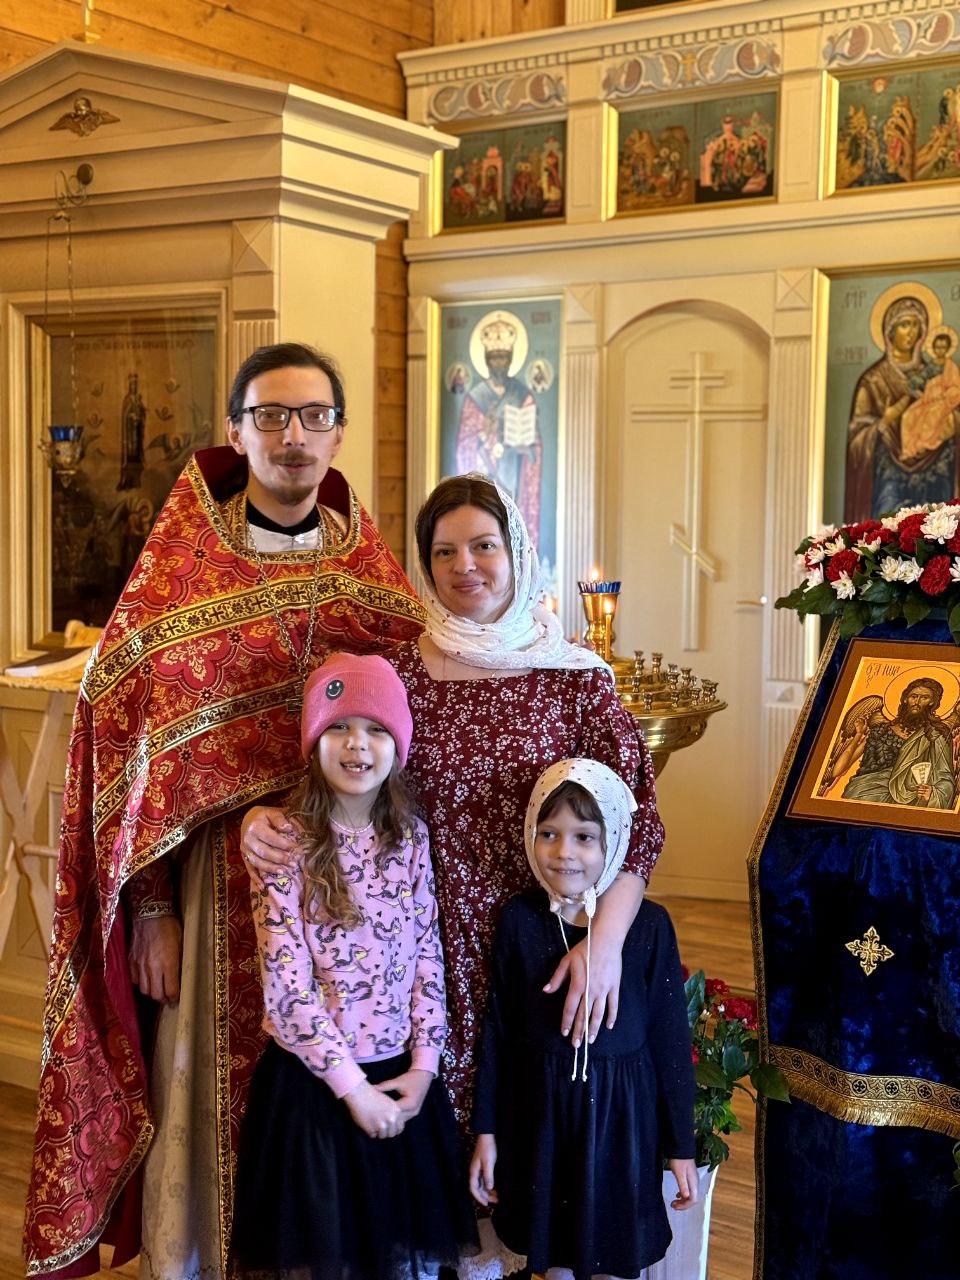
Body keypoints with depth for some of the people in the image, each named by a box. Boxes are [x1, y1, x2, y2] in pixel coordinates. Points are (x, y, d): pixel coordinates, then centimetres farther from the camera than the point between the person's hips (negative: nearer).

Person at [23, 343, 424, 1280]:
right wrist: (151, 905, -10)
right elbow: (137, 741, -5)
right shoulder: (180, 570, -3)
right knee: (210, 1084, 6)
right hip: (219, 872, -2)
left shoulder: (375, 574, 5)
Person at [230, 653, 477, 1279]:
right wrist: (351, 1084, -14)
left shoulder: (409, 834, 0)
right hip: (313, 1079, -3)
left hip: (401, 1077, 4)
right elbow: (286, 985, -15)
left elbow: (428, 953, 3)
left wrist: (423, 1065, -3)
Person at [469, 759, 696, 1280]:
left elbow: (670, 1038, -6)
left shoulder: (649, 924, -13)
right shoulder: (519, 919, -8)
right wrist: (486, 1131, 3)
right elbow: (497, 1029, 0)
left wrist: (682, 1146, -1)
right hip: (540, 1110, 1)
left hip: (620, 1113, -1)